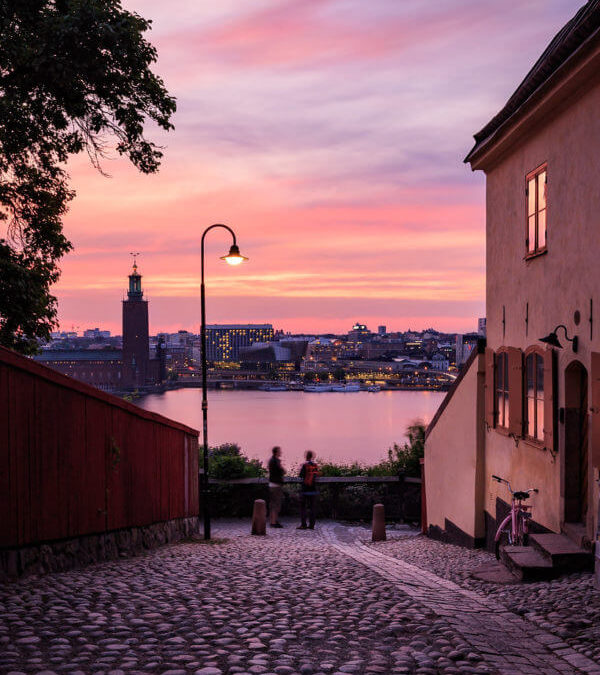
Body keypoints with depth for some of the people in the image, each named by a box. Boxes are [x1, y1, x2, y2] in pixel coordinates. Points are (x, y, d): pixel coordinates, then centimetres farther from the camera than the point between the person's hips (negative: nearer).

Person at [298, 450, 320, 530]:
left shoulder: (305, 465, -10)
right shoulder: (315, 465, 3)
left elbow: (301, 475, -7)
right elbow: (317, 475, 9)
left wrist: (300, 469, 9)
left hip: (305, 489, -4)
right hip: (313, 489, 4)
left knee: (302, 507, 2)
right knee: (312, 507, 8)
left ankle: (303, 524, -3)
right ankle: (311, 524, 6)